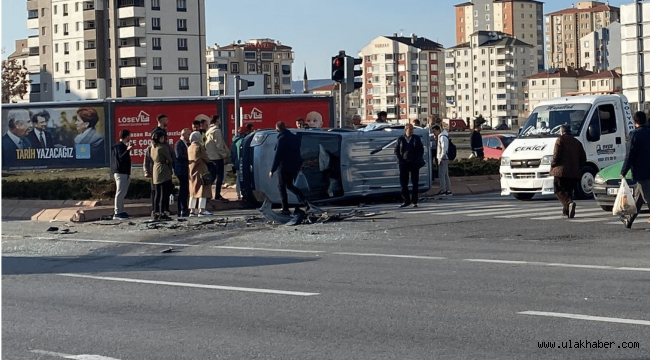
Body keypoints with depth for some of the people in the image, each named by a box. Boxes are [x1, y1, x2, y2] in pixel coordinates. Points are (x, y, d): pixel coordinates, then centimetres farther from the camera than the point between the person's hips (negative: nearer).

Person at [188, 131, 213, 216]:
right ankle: (202, 210, -9)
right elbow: (205, 158, -9)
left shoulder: (189, 148, 10)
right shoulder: (199, 147, -12)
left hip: (192, 171, 7)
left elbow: (188, 159, 13)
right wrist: (208, 161, 10)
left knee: (193, 191, 13)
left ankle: (192, 210, 15)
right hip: (201, 170, -7)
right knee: (203, 190, -4)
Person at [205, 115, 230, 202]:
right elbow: (219, 145, -18)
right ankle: (217, 195, 0)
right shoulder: (216, 130, -13)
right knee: (220, 176, -1)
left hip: (209, 158, 8)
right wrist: (224, 156, -11)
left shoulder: (209, 131, 14)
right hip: (217, 157, -8)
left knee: (212, 176, 13)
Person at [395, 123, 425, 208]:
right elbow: (396, 150, 6)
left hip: (414, 163, 0)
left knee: (415, 183, 1)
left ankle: (414, 201, 7)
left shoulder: (417, 138, 5)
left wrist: (417, 160, -7)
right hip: (404, 163, 0)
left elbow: (421, 150, 5)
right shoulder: (400, 139, 5)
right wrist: (400, 160, -6)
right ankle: (406, 200, 11)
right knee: (403, 183, 0)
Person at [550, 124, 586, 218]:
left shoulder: (560, 140, -1)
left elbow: (556, 155, -11)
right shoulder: (577, 142, 16)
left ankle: (569, 203, -27)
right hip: (574, 173, 6)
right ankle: (566, 212, 12)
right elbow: (583, 158, 14)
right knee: (568, 191, 16)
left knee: (559, 191, -1)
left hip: (561, 171, -5)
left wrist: (552, 165, 2)